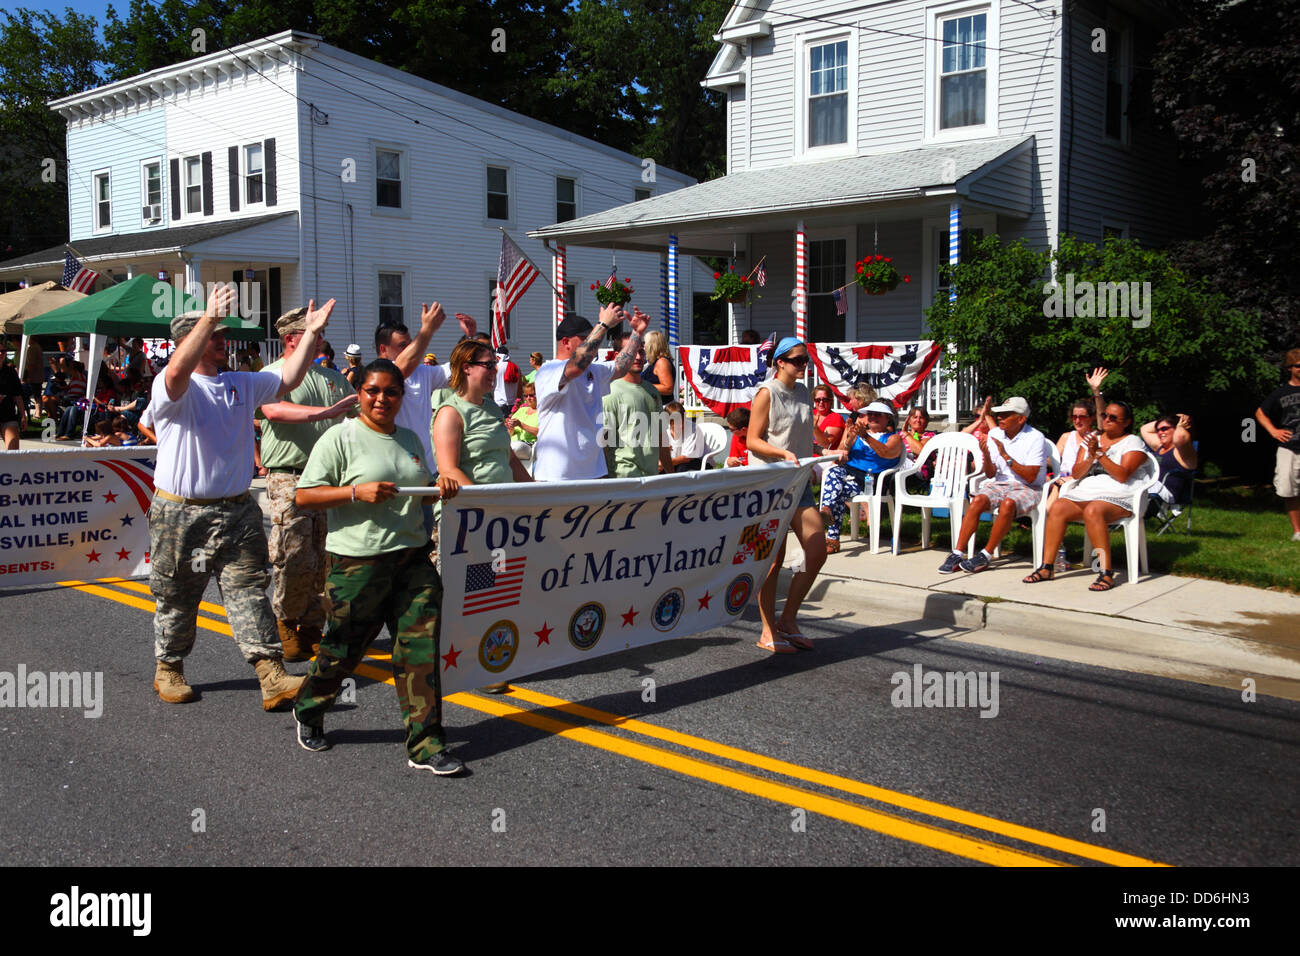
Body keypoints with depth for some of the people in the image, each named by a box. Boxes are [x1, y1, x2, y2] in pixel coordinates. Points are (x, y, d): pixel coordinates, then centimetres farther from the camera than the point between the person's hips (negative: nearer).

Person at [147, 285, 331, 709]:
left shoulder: (241, 384, 12)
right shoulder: (171, 387, -8)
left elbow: (287, 379, 12)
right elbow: (178, 372, -31)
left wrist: (312, 333, 4)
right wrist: (210, 316, -36)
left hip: (237, 511, 4)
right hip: (181, 514, -4)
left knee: (250, 593, -4)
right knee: (176, 599, 11)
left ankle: (272, 679, -9)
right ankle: (169, 670, 31)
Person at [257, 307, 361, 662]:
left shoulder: (332, 377, 19)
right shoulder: (271, 375, 0)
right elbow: (274, 410, -20)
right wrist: (326, 412, -30)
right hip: (289, 478, -5)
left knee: (326, 561, 5)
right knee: (294, 560, -6)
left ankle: (311, 627, 16)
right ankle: (286, 623, 15)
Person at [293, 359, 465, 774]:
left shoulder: (410, 440, 15)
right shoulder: (341, 437, -4)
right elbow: (303, 497, -8)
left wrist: (440, 486, 7)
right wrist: (356, 492, -20)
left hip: (412, 557, 5)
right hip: (358, 563, -5)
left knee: (420, 648, -2)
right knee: (343, 649, 8)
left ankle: (425, 745, 4)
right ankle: (308, 712, 37)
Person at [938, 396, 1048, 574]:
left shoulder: (1035, 438, -8)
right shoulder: (994, 434, 5)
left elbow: (1030, 477, -16)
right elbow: (990, 475, 5)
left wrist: (1006, 456, -20)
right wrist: (986, 455, -15)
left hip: (1027, 488, -4)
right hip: (1000, 484, 4)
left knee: (1008, 504, -36)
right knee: (978, 500, -27)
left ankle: (985, 556, -26)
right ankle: (958, 553, -27)